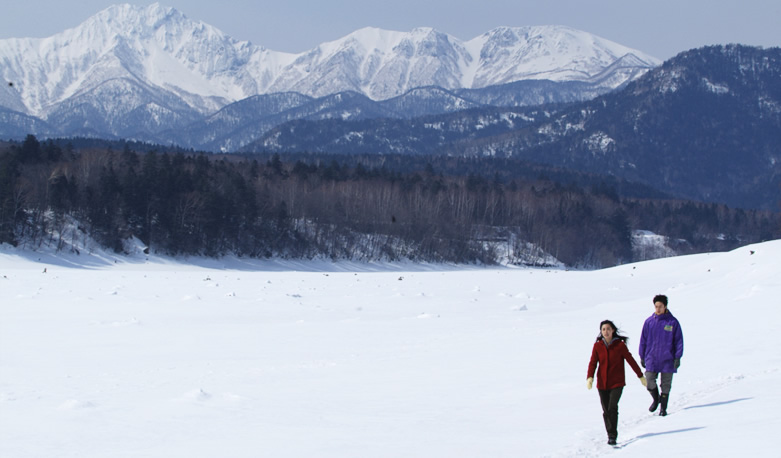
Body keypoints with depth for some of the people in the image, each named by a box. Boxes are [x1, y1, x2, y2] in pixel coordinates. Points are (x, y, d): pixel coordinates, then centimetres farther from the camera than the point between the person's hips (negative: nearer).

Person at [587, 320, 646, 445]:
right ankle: (610, 434, 21)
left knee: (612, 408, -18)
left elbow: (631, 360, 1)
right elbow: (593, 363, -3)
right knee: (606, 411, 5)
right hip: (602, 384, 3)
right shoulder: (597, 346, 0)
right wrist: (589, 377, -19)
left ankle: (613, 435, -13)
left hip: (617, 383, -3)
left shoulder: (620, 345, -5)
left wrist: (641, 376, 6)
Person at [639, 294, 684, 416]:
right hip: (651, 359, 1)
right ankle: (656, 399, 19)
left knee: (666, 385, 4)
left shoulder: (673, 322, -3)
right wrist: (642, 356, 7)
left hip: (667, 359, -1)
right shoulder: (649, 322, 2)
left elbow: (679, 341, 0)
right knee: (649, 382, -8)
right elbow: (643, 340, 9)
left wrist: (677, 357, -6)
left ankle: (663, 407, 16)